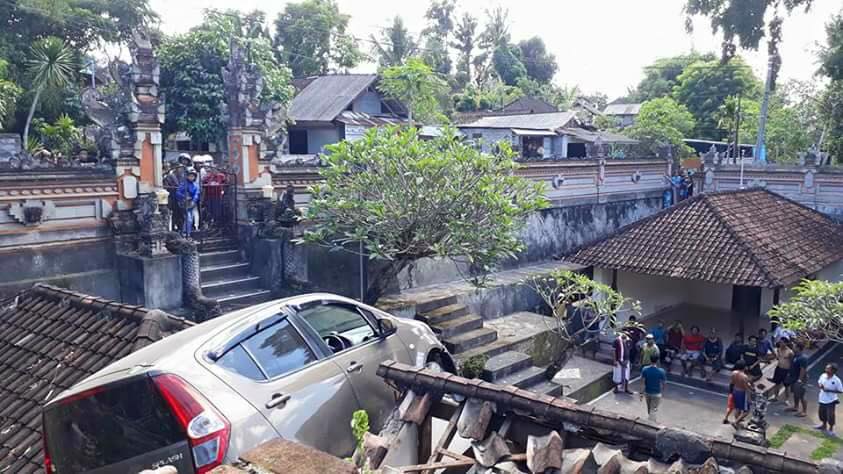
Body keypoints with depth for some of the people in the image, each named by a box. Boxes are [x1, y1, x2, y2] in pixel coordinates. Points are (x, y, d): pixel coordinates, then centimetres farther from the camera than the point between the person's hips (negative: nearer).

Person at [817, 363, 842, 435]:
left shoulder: (836, 380, -22)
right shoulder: (823, 376, -7)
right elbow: (818, 383, 7)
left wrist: (829, 390, -24)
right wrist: (820, 386, -17)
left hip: (831, 401, -5)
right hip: (822, 399, 5)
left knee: (830, 416, 7)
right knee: (822, 413, 21)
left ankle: (831, 429, 27)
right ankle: (824, 425, 44)